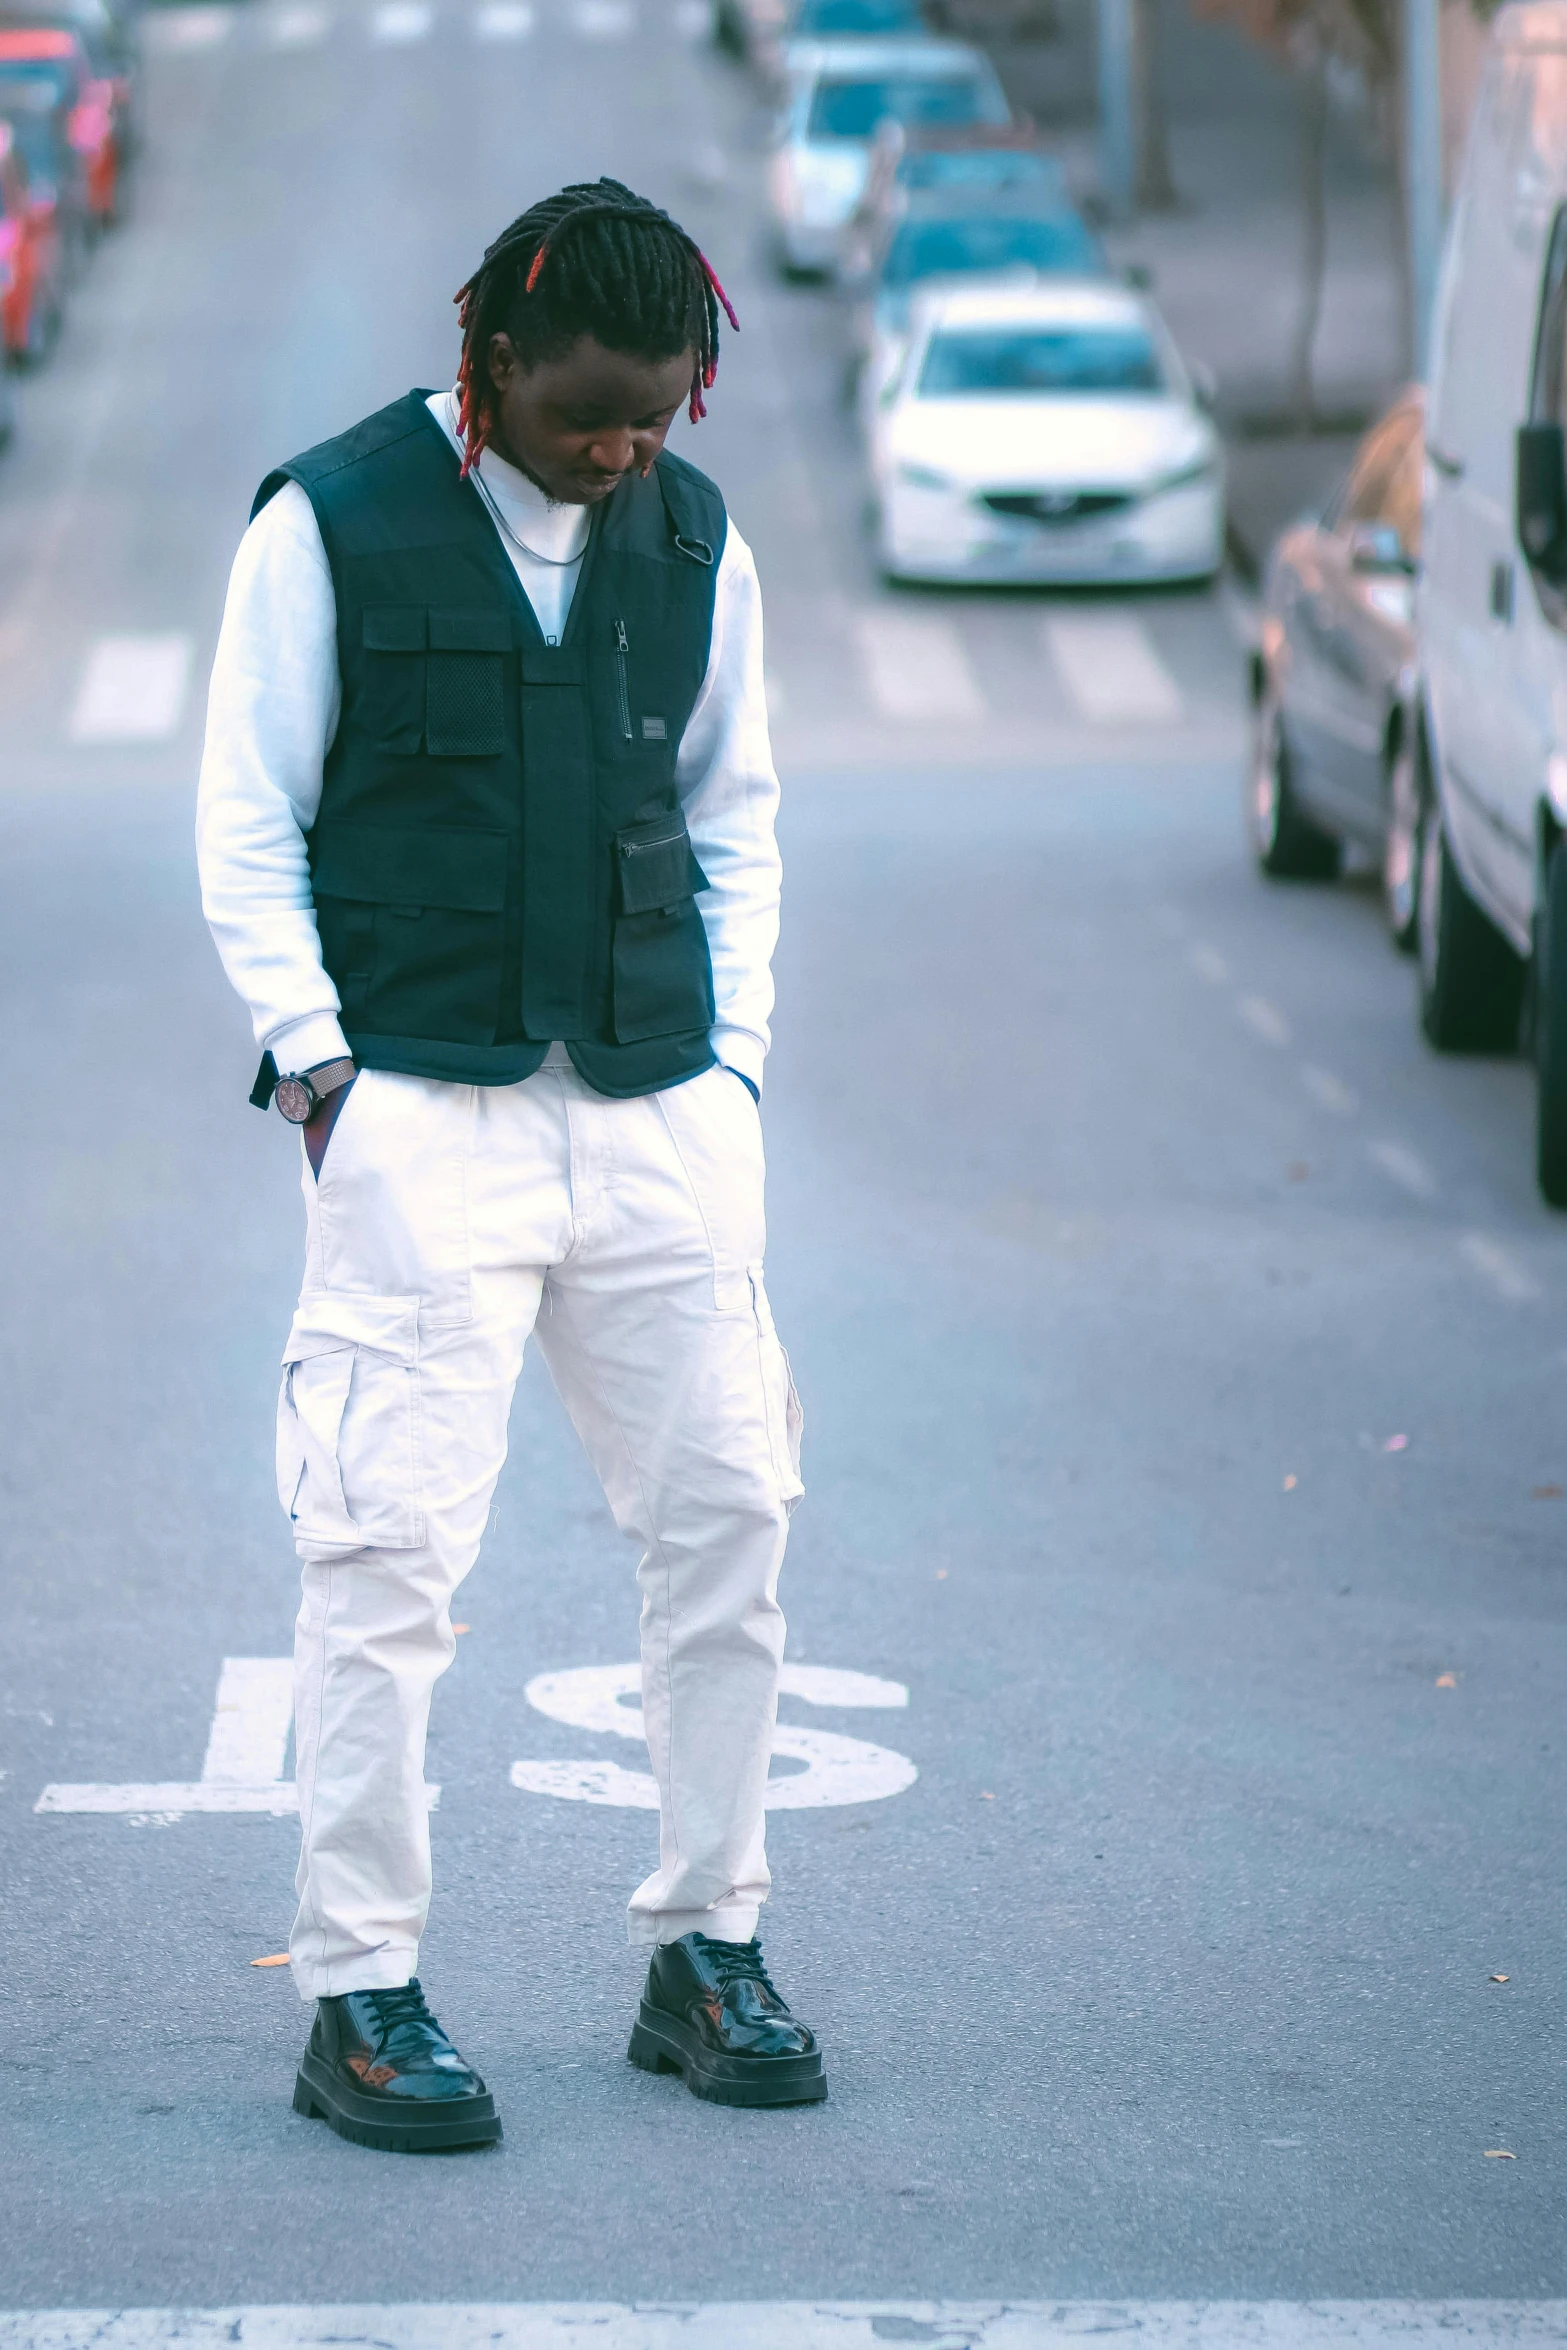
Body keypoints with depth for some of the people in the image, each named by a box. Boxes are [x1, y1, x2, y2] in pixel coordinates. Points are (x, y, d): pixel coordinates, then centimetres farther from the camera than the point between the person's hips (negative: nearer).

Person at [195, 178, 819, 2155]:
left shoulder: (696, 545, 10)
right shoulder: (331, 525, -2)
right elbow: (246, 828, 1)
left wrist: (733, 1056, 9)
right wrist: (314, 1052, -8)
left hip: (655, 1105, 5)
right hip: (417, 1105, -4)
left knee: (727, 1509, 4)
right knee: (388, 1546, -8)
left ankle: (704, 1949, 17)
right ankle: (357, 1993, 0)